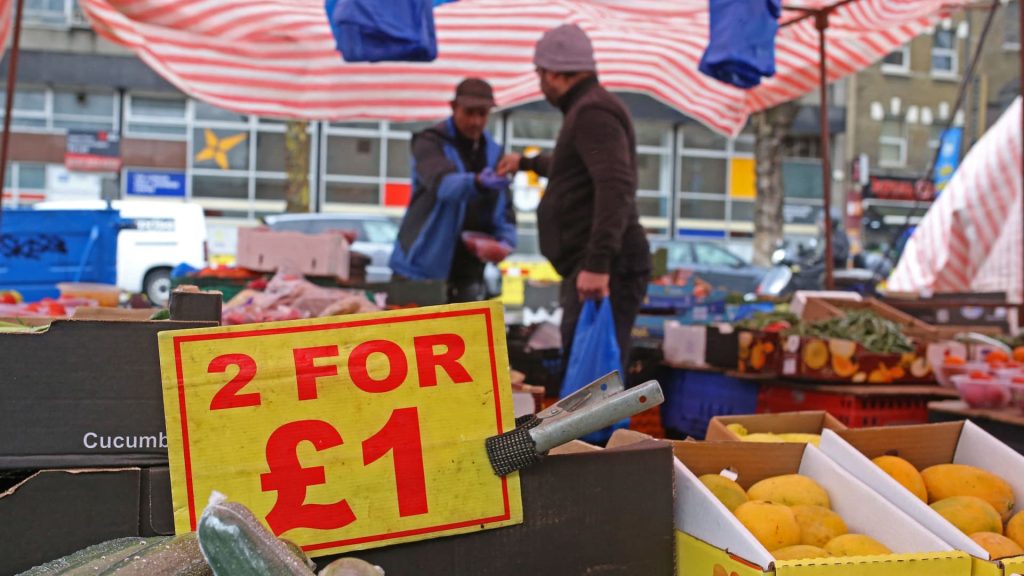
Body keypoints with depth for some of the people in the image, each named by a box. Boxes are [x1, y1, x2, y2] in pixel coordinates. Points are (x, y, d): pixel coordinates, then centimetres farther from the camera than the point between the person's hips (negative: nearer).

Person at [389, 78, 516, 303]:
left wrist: (506, 240, -8)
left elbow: (503, 209, 13)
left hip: (467, 276, 5)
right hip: (422, 268, -5)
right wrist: (477, 182, -48)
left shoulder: (493, 153, 11)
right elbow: (443, 183, -27)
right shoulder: (430, 143, -6)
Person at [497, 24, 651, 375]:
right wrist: (528, 163, 57)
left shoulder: (592, 112, -11)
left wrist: (598, 264, -34)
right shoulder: (587, 111, 22)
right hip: (591, 268, 11)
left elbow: (615, 186, -26)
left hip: (603, 273, -11)